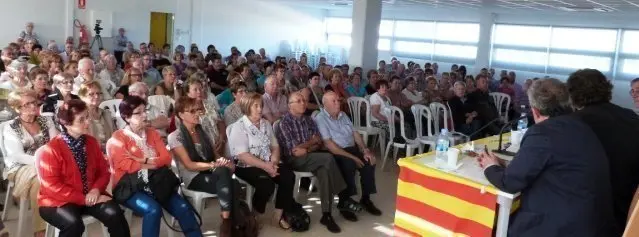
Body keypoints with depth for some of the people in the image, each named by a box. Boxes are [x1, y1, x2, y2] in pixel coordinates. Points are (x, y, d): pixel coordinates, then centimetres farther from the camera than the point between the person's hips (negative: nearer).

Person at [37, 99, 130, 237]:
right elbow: (52, 186, -15)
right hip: (59, 201, -4)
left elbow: (104, 171, 8)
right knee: (74, 223, -35)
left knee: (114, 213, -21)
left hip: (91, 196, 5)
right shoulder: (50, 149, -12)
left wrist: (96, 190, -13)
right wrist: (83, 199, -18)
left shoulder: (91, 142, 6)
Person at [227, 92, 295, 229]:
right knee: (267, 184, -32)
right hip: (247, 166, -6)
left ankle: (278, 215, -4)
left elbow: (275, 146, 12)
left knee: (288, 176, -19)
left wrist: (273, 162, -9)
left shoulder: (266, 124, 13)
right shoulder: (238, 127, -8)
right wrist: (265, 166, -23)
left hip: (268, 164, 6)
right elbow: (242, 155, -17)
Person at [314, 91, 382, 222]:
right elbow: (329, 144, -17)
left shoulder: (343, 115, 15)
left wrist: (365, 150, -5)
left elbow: (355, 133, 14)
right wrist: (352, 157, -21)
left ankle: (366, 199, -6)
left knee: (369, 161, -19)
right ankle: (344, 202, -17)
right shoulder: (320, 119, -9)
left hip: (352, 148, 7)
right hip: (335, 153, -6)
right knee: (348, 165, -34)